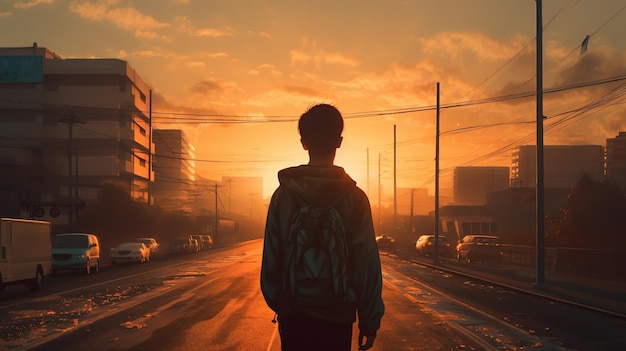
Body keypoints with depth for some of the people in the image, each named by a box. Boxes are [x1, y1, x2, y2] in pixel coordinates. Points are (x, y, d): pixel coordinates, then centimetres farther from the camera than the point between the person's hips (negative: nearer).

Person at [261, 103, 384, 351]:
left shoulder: (283, 195, -2)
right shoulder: (354, 198, -7)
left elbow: (271, 258, 1)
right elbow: (368, 265, -8)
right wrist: (370, 321, 0)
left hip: (293, 315, 2)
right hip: (337, 316, -1)